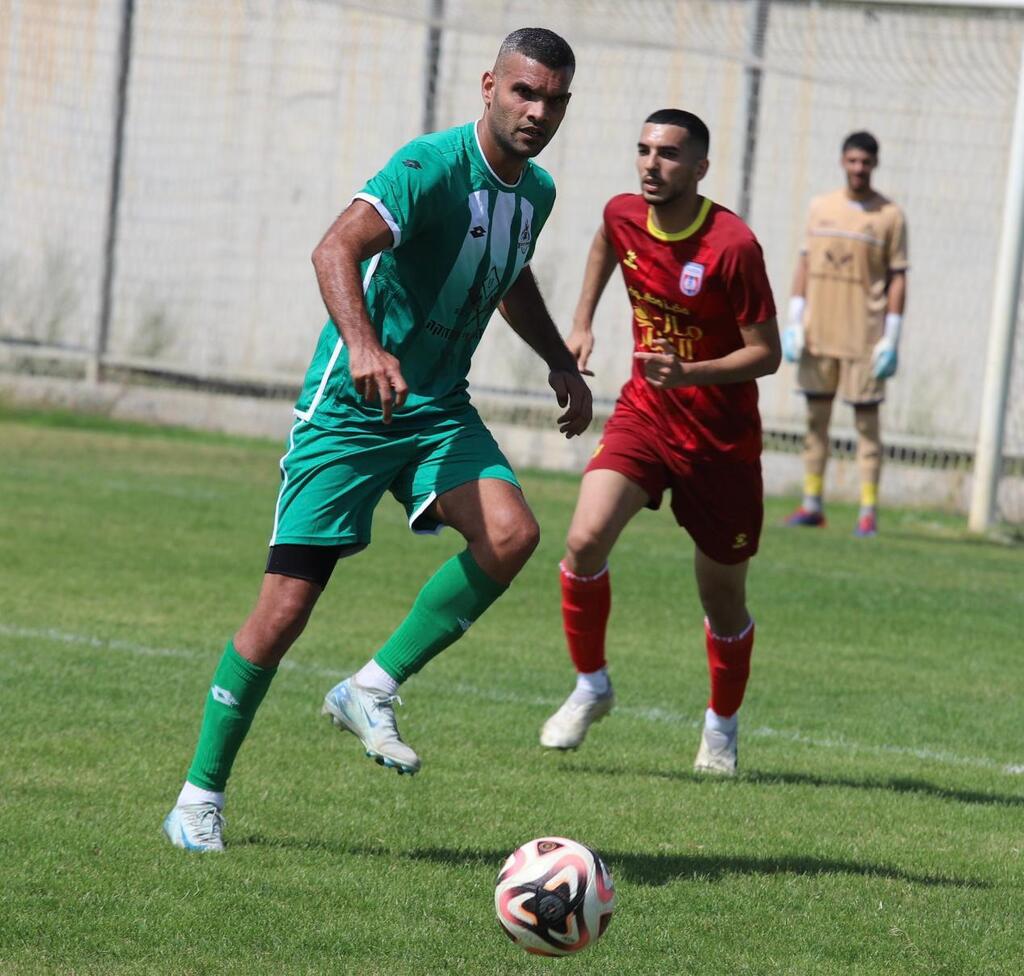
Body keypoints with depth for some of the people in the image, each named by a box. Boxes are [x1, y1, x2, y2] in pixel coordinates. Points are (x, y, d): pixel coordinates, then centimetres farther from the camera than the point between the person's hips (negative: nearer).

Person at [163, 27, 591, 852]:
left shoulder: (535, 192, 5)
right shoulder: (432, 166, -20)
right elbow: (337, 248, -36)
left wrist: (561, 363, 22)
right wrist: (362, 345, -51)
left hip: (437, 408, 6)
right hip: (348, 410, -6)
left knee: (511, 534, -23)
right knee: (288, 605, -8)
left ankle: (372, 691, -9)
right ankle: (202, 794, 8)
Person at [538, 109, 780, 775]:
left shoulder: (732, 246, -22)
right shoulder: (624, 216, -5)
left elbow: (767, 354, -17)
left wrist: (689, 373, -31)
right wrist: (582, 323, 17)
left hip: (722, 438, -3)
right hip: (644, 414, 3)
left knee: (723, 599, 8)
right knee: (586, 539, -20)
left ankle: (723, 725, 33)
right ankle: (591, 687, 0)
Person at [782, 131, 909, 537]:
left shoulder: (890, 215, -2)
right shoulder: (821, 207, 10)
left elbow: (898, 279, -2)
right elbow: (805, 264, 12)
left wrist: (892, 338, -8)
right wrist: (794, 320, 4)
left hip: (864, 336, -4)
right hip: (818, 333, 4)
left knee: (866, 419, -3)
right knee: (816, 416, 6)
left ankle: (868, 512, -2)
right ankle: (812, 505, 12)